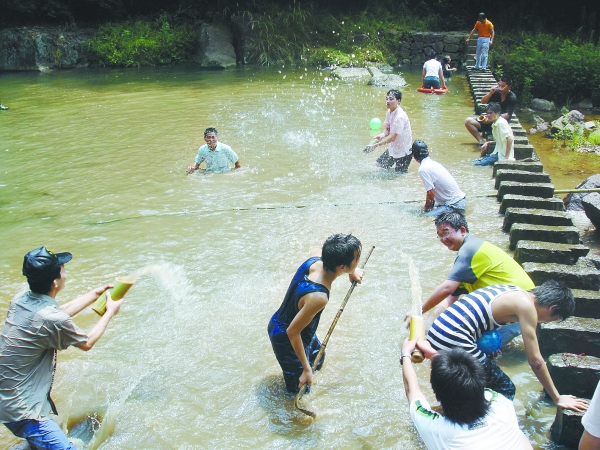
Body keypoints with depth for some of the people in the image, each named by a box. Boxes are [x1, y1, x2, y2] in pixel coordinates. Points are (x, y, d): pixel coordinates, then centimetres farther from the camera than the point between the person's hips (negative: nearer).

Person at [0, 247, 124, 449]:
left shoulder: (21, 299, -3)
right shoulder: (51, 319, -26)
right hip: (20, 410, -9)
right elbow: (87, 343, -6)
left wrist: (95, 294, 23)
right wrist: (110, 312, 8)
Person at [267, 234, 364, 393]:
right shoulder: (318, 297, -42)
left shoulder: (315, 257, -20)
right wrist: (306, 369, -22)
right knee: (300, 389, 15)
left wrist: (351, 271, 7)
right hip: (286, 340, -8)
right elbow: (292, 332, -32)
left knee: (317, 360, 33)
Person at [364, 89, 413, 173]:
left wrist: (375, 145, -29)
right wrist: (382, 135, -16)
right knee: (379, 165, 15)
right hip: (393, 148, 9)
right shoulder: (389, 112, 0)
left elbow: (392, 137, -28)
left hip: (403, 151, -8)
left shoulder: (400, 116, -27)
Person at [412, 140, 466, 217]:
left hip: (454, 205, -9)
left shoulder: (423, 169, -16)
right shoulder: (434, 163, 10)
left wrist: (426, 208, 0)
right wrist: (430, 205, 20)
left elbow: (431, 193, -16)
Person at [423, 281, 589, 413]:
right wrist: (557, 398, 5)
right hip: (453, 340, -9)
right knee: (505, 390, 5)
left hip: (437, 329, 9)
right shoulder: (526, 305, -7)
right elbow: (535, 360, -5)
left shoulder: (514, 292, 16)